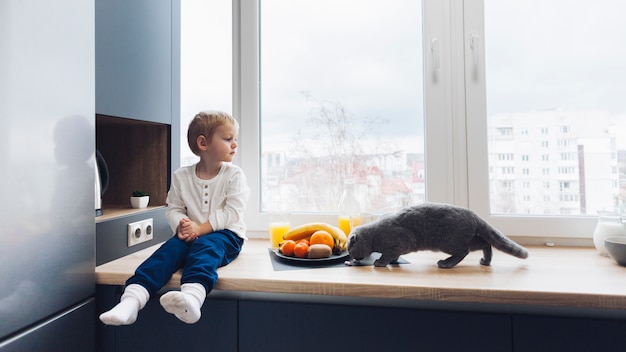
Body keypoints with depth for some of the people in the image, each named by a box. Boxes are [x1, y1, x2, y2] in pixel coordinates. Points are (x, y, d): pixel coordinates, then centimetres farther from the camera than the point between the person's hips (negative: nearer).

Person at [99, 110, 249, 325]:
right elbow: (174, 209, 7)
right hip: (191, 234, 4)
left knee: (204, 246, -34)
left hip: (225, 235, -3)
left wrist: (201, 228, -18)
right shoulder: (182, 176, 7)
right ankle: (131, 300, -40)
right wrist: (181, 226, -15)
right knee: (170, 248, -25)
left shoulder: (234, 174, -2)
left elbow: (232, 212, -10)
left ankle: (192, 296, -61)